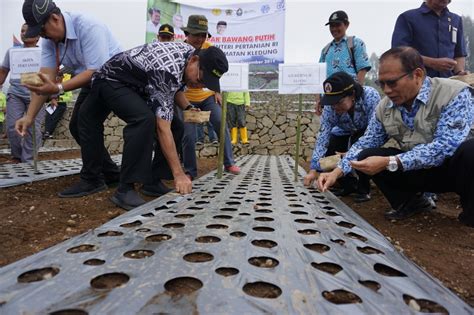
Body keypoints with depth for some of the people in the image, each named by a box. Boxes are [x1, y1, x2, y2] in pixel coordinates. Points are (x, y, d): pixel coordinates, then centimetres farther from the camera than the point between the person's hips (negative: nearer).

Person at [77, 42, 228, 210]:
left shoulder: (190, 53, -9)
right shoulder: (167, 70, -34)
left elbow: (174, 87, 10)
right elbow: (162, 128, -36)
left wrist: (187, 108, -9)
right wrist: (179, 174, -35)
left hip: (138, 84, 9)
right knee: (144, 119, -31)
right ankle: (125, 190, -24)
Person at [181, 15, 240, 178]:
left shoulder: (209, 48, -5)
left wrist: (217, 92, 1)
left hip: (208, 95, 3)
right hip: (187, 98, -3)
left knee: (222, 125, -6)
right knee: (189, 135, -8)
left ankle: (229, 163, 9)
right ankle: (190, 171, 10)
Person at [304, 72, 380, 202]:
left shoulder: (371, 96, -35)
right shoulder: (330, 107, -27)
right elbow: (323, 136, -30)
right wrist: (314, 169, -37)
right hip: (347, 133, 4)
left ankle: (363, 188, -9)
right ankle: (349, 184, 8)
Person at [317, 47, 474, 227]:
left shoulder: (455, 94, -20)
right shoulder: (384, 107, -4)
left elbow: (445, 146, -31)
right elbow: (364, 144, 3)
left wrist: (389, 163, -37)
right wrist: (337, 172, -12)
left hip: (454, 168, -4)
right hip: (419, 171, 5)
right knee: (365, 157, -12)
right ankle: (410, 203, 8)